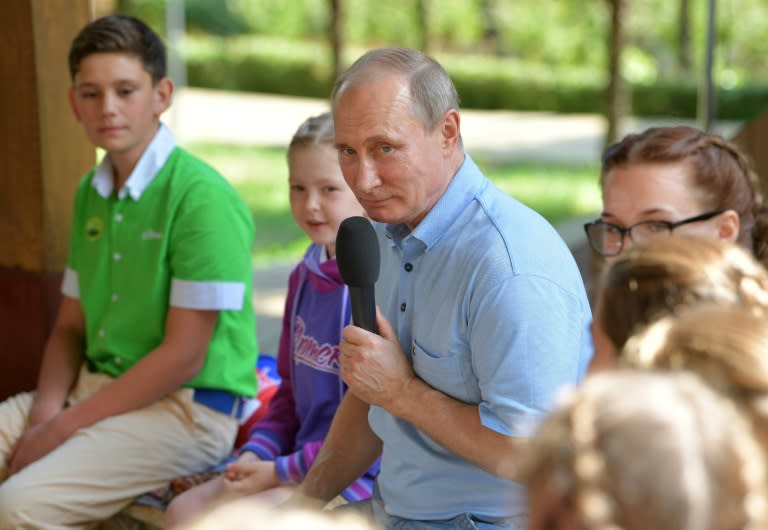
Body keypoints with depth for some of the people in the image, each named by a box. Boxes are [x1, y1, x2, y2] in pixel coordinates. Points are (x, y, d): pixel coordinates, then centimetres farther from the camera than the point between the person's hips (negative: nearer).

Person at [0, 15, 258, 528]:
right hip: (95, 387, 8)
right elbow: (70, 327, 13)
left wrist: (66, 426, -15)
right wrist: (45, 413, -6)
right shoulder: (91, 193, 10)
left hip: (187, 407, -8)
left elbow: (183, 355, -17)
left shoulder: (202, 197, -16)